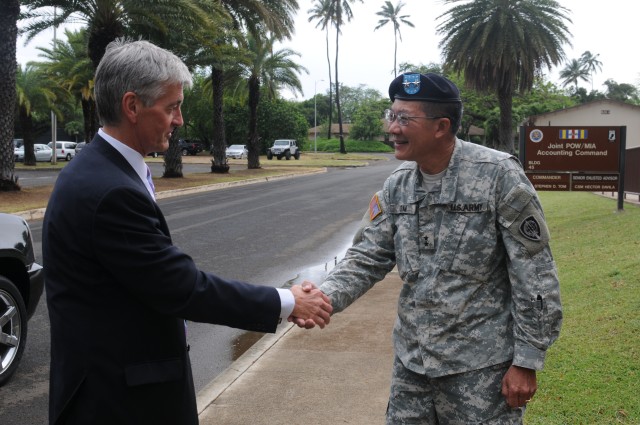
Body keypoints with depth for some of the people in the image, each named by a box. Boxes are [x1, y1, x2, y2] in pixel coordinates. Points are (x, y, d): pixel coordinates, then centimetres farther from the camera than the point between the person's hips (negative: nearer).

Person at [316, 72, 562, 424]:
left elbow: (534, 275, -13)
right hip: (411, 359, 6)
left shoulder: (497, 175, -15)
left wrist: (527, 361, -12)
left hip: (480, 366, -5)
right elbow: (367, 257, 2)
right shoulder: (397, 185, 2)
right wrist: (325, 296, -17)